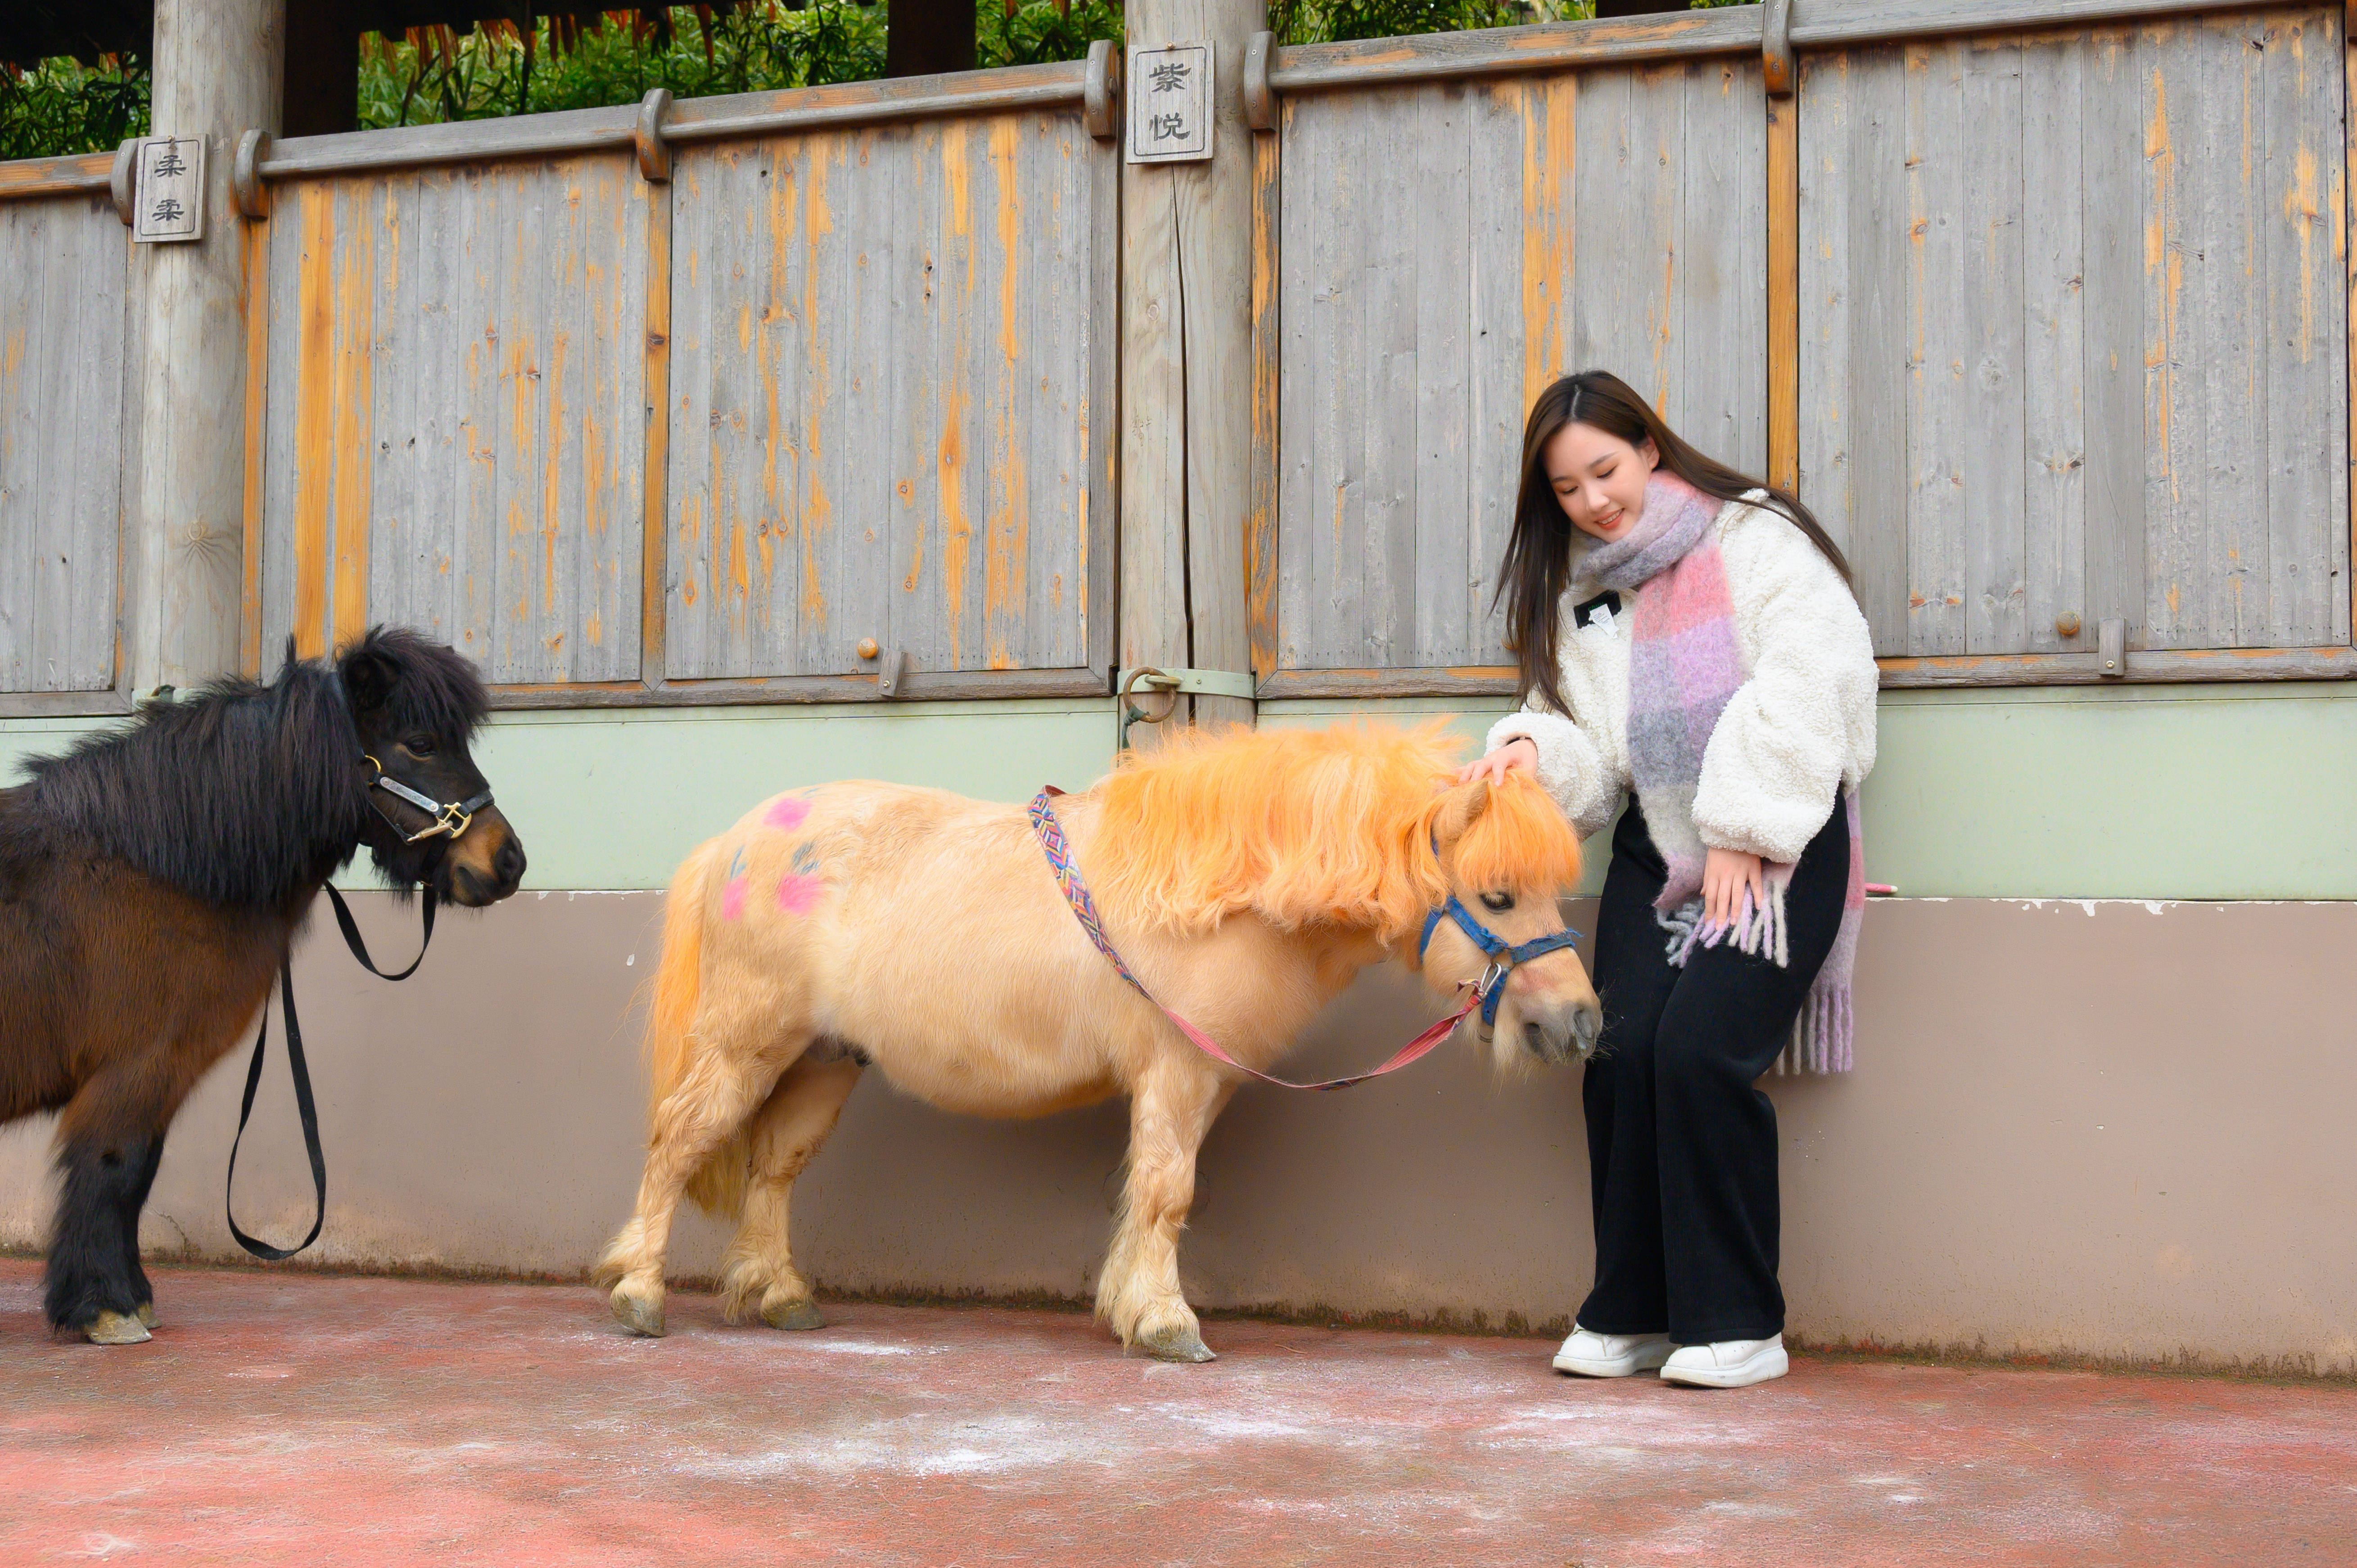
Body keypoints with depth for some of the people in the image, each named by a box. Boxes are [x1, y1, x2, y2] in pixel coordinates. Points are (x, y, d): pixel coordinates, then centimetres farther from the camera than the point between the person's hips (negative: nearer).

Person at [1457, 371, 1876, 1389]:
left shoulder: (1754, 538, -1)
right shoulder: (1575, 591, 16)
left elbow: (1810, 684, -10)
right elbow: (1589, 747, 13)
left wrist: (1743, 832, -13)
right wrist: (1536, 750, -10)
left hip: (1778, 846, -5)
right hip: (1657, 847, 5)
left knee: (1701, 1046, -19)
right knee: (1621, 1051, -11)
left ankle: (1736, 1323, -7)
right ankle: (1630, 1313, 4)